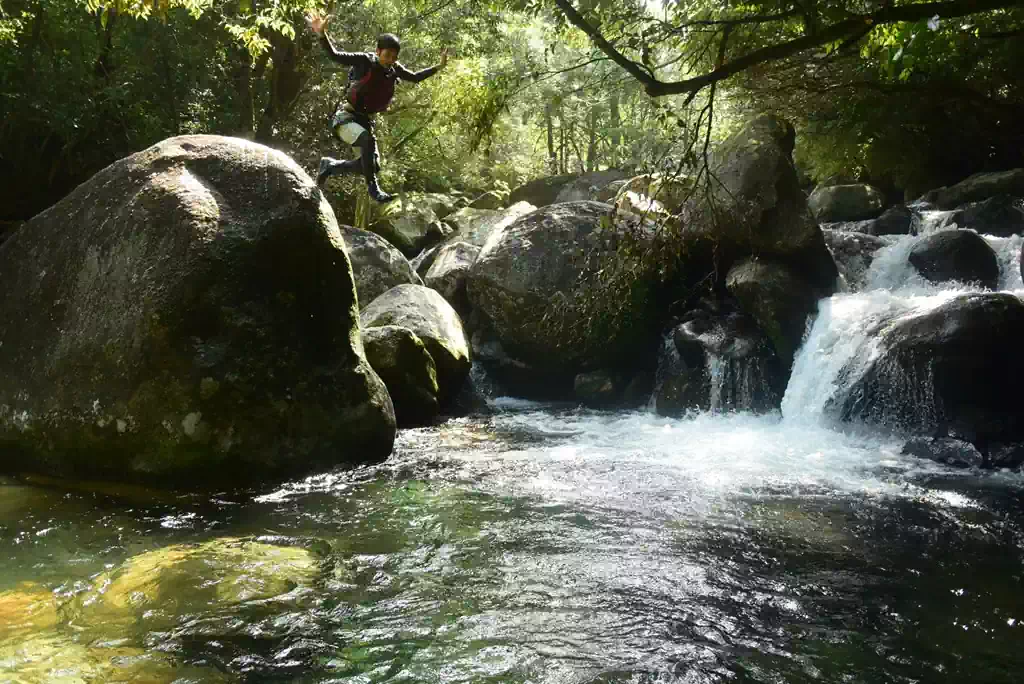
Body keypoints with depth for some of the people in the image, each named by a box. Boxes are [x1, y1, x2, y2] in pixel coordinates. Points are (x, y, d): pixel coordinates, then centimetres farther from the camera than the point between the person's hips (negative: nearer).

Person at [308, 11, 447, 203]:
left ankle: (330, 165, 22)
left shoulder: (394, 69, 1)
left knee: (372, 166, -1)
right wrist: (322, 34, -40)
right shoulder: (365, 60, -15)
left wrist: (439, 67, 11)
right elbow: (335, 55, -24)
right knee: (367, 139, -37)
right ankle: (372, 187, -26)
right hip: (346, 117, -7)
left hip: (364, 120, 7)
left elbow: (415, 78, 17)